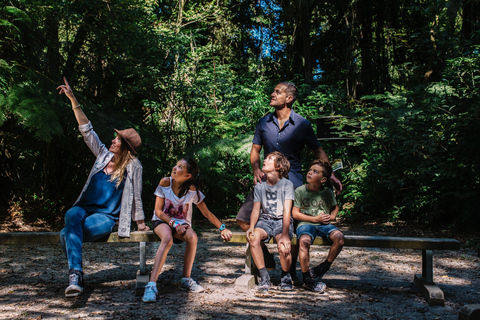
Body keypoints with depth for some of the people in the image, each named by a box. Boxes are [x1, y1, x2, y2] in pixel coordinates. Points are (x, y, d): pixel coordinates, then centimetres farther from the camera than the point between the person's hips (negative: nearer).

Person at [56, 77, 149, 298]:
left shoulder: (133, 167, -3)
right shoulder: (104, 155, 9)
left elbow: (136, 196, 3)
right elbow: (87, 130, 8)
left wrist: (141, 223, 9)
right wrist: (73, 100, 3)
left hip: (106, 217, -4)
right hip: (86, 207, 4)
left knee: (66, 233, -31)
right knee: (71, 215, -35)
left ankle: (75, 276, -18)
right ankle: (75, 274, -38)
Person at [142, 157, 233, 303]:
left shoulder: (192, 190, -10)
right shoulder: (165, 182, -11)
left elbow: (207, 213, 0)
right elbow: (158, 211, -8)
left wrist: (222, 228, -5)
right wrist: (174, 224, -21)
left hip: (182, 223, 2)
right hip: (162, 221, -2)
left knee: (192, 237, -32)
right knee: (167, 238, -36)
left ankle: (186, 279, -14)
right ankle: (152, 285, -42)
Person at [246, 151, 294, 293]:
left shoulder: (287, 184, -4)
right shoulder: (259, 186, 8)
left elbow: (287, 211, -12)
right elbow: (256, 209, 3)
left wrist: (285, 234, -25)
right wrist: (251, 227, -18)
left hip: (282, 221, -3)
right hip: (265, 220, 3)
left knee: (284, 247, -32)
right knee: (253, 238, -31)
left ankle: (286, 276, 2)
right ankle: (264, 276, -14)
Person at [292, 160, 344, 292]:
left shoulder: (327, 192, 7)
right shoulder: (300, 191, -1)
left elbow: (335, 207, 26)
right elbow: (295, 214, -2)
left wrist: (331, 217, 3)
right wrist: (315, 219, -7)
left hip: (324, 224, 3)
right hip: (306, 223, -3)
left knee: (339, 237, -26)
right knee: (304, 241, -34)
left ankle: (324, 267, -5)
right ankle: (307, 279, -19)